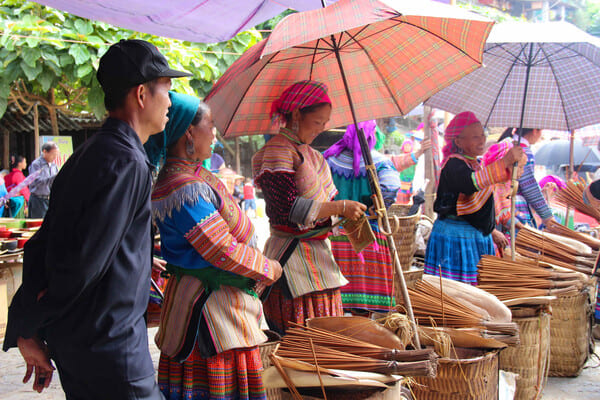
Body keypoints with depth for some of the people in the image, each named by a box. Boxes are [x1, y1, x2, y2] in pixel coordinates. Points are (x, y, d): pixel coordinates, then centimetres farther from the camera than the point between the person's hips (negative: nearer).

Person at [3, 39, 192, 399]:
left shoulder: (89, 154, 12)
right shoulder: (127, 163, -19)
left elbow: (41, 246, 11)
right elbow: (83, 264, -22)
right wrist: (29, 327, -7)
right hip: (111, 347, -9)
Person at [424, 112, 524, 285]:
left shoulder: (474, 163, 14)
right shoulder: (453, 165, -15)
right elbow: (471, 183, -36)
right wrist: (505, 161, -40)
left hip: (478, 238, 9)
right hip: (454, 238, -9)